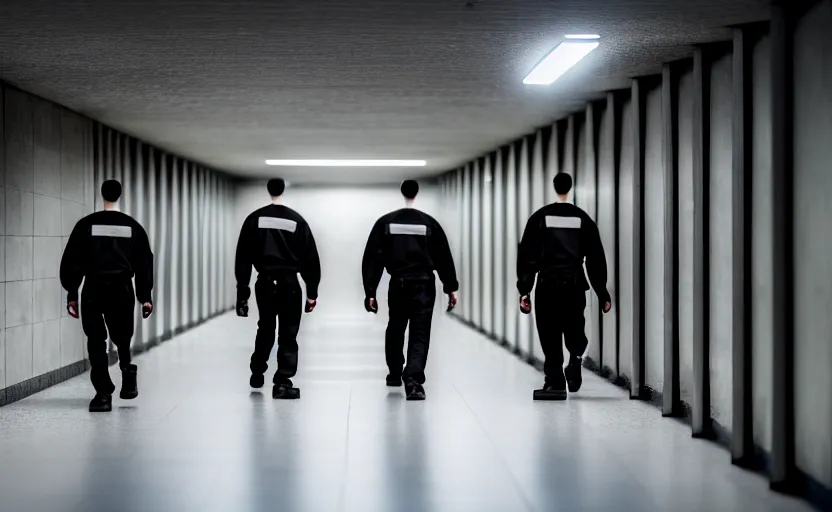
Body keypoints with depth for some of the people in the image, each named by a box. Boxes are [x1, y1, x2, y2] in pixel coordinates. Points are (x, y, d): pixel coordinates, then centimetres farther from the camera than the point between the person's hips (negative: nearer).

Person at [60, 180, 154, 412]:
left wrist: (71, 294, 5)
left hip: (93, 291, -1)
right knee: (122, 337, 19)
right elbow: (144, 264, 6)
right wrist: (145, 296, 10)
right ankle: (128, 376, 6)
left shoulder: (86, 225, 1)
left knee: (96, 343, 1)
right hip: (122, 291, 1)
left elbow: (71, 262, 0)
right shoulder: (133, 227, 5)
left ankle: (103, 393, -4)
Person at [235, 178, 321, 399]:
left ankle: (257, 374, 33)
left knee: (265, 330, 22)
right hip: (289, 283, -2)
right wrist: (312, 292, 4)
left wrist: (242, 290, 4)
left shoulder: (254, 219, 1)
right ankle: (282, 383, -5)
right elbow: (310, 259, -1)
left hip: (264, 283, 3)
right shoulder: (297, 220, -2)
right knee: (288, 335, 2)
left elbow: (243, 257, 0)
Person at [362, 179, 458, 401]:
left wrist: (370, 292, -1)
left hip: (398, 285, 2)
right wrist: (451, 288, 11)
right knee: (420, 335, -3)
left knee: (395, 330, 22)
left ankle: (395, 374, 38)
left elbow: (372, 259, -1)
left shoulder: (385, 222, 3)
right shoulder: (429, 223, 1)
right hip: (424, 285, -2)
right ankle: (413, 379, -24)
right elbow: (444, 258, 3)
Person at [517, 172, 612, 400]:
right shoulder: (583, 219, 6)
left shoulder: (540, 217, 2)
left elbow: (527, 256, -2)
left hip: (547, 286, -1)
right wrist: (602, 293, 12)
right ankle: (574, 360, -7)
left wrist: (524, 289, -1)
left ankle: (555, 381, -1)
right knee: (575, 332, 16)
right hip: (575, 286, 1)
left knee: (550, 337, 3)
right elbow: (596, 259, 8)